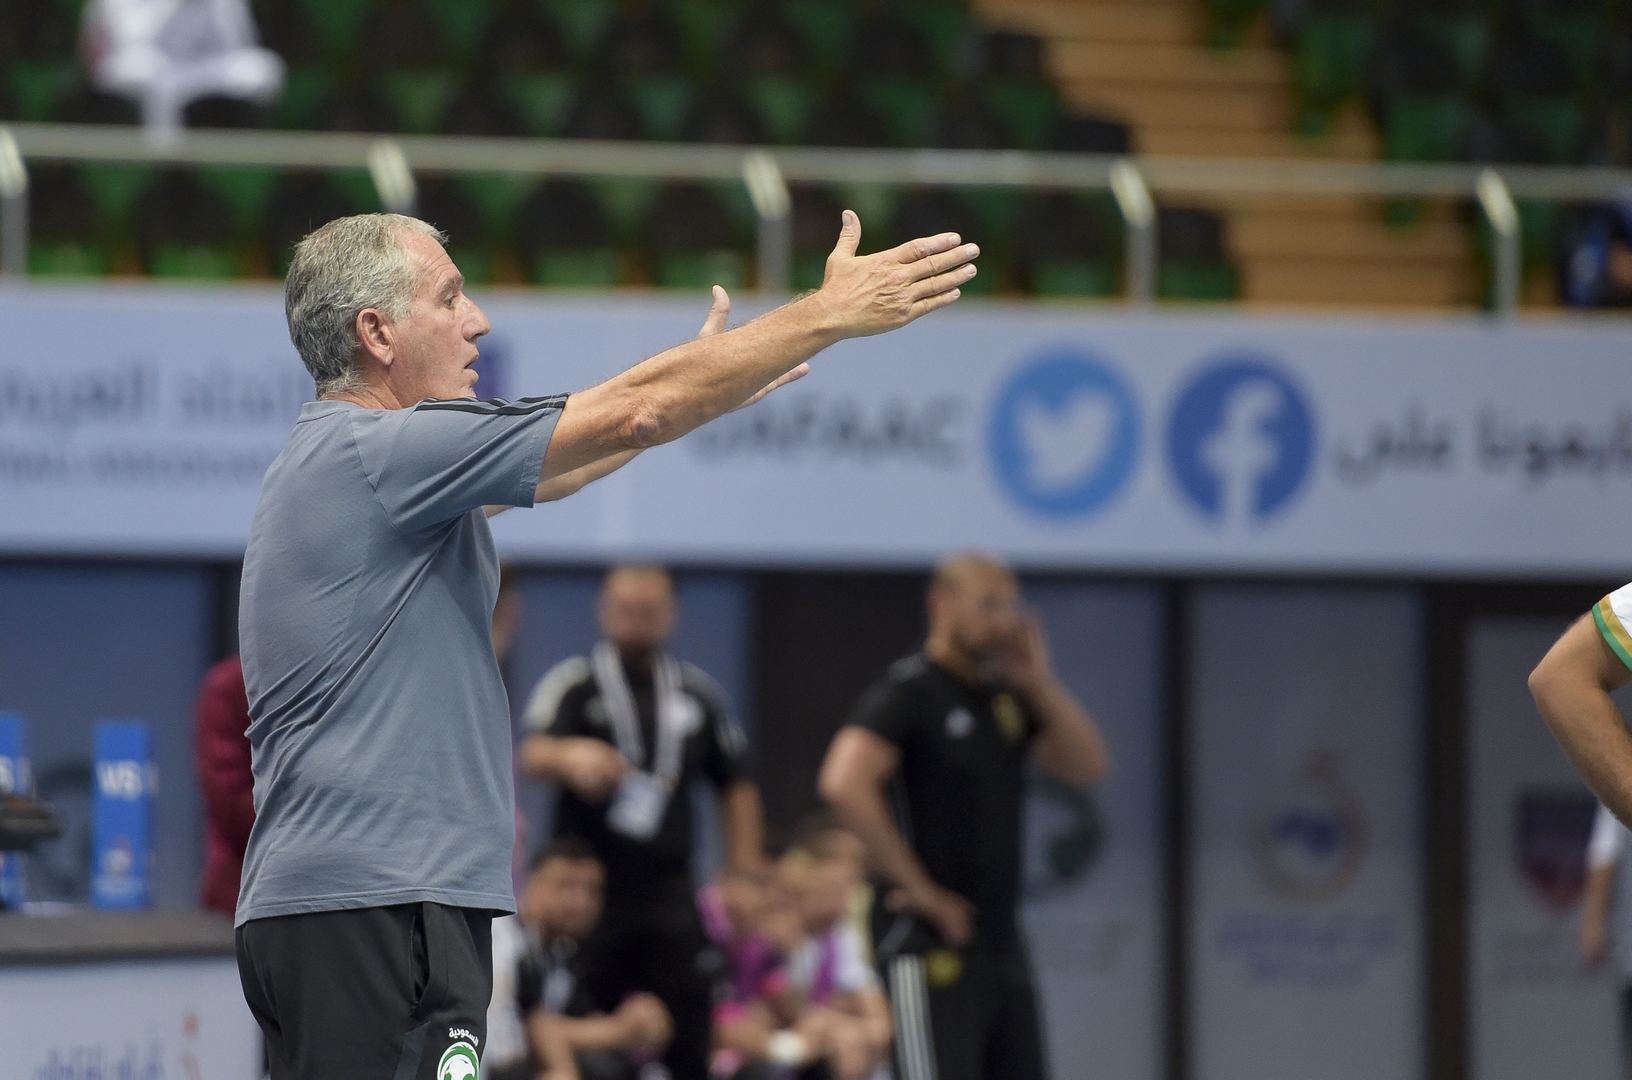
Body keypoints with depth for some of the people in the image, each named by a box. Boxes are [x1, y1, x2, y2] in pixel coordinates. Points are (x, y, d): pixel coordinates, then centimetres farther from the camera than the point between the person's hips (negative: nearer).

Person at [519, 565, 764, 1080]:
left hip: (668, 896, 3)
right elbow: (532, 755, -17)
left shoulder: (698, 693, 13)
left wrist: (749, 877, 11)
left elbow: (735, 786, 20)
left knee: (687, 1031, -6)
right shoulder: (572, 685, 1)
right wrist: (572, 756, -40)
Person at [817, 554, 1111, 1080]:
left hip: (1000, 939, 8)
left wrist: (1040, 683, -1)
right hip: (931, 945, -8)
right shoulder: (908, 692, -10)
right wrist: (917, 888, -19)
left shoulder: (1006, 696, 14)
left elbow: (1088, 765, 10)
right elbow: (844, 784, -24)